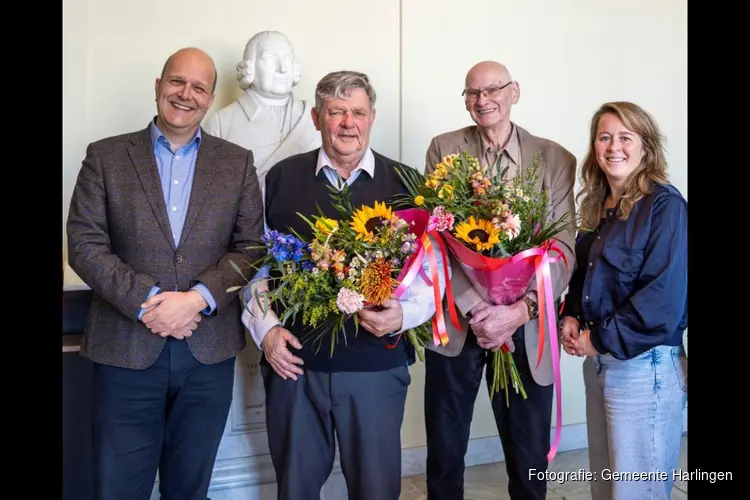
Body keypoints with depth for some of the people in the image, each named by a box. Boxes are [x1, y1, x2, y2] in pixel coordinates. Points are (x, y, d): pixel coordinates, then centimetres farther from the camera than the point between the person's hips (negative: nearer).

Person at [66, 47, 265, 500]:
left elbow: (250, 248, 0)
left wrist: (196, 299, -15)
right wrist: (147, 302, -15)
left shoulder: (238, 163, 6)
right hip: (127, 347, -1)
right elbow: (85, 245, -4)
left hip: (209, 350, 1)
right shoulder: (106, 156, 3)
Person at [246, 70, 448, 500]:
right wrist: (266, 329, -3)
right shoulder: (282, 178, 3)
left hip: (377, 364, -1)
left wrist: (403, 314, -18)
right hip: (293, 360, 1)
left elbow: (433, 269, 0)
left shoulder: (405, 185, -1)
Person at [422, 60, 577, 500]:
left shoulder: (556, 160, 2)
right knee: (444, 451, 12)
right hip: (454, 322, 0)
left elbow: (563, 248, -4)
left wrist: (521, 310, -18)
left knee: (530, 458, 11)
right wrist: (476, 309, -15)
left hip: (526, 329, 0)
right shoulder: (444, 149, 2)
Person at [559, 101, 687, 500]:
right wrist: (571, 317, 1)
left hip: (644, 367, -7)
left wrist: (601, 340, -16)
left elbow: (664, 297, -20)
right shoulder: (597, 206, 9)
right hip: (598, 362, 7)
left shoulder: (665, 205, -13)